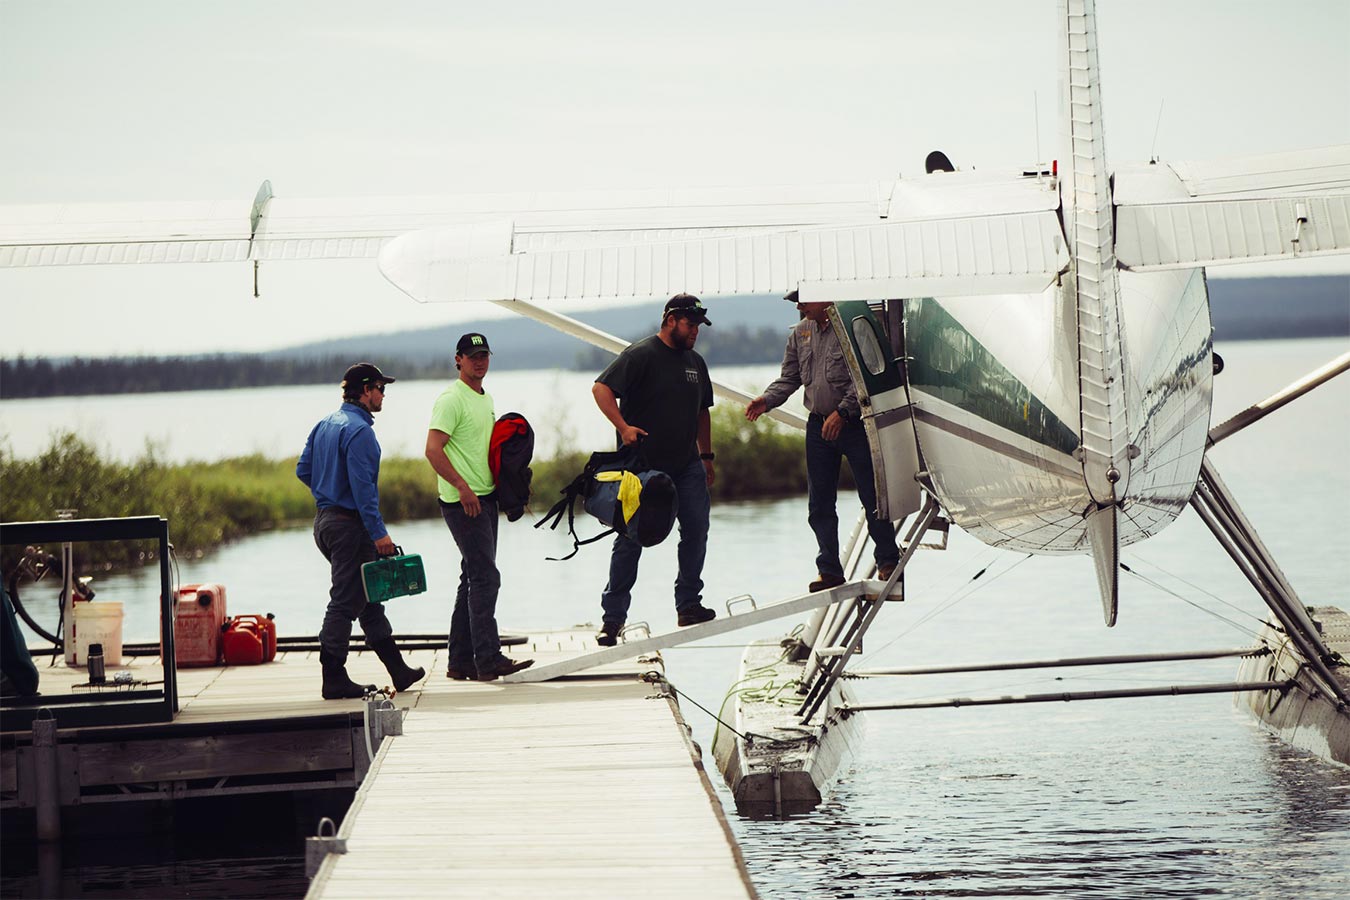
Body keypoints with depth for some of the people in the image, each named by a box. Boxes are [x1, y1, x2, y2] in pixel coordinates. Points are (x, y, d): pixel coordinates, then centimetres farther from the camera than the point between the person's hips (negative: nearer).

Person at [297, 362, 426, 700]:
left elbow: (303, 471, 18)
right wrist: (378, 532, -21)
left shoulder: (325, 425, 12)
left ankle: (398, 670, 20)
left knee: (369, 596, 14)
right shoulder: (359, 430, -17)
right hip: (350, 525, -10)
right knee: (345, 602, -6)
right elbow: (362, 486, -22)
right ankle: (334, 680, -4)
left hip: (325, 520, 10)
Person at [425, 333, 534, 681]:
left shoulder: (486, 398, 17)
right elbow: (433, 449, -20)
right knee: (485, 578, -14)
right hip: (463, 502, -10)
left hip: (484, 498, 10)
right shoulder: (451, 400, -12)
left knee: (475, 580, 11)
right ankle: (488, 660, -16)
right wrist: (463, 487, -25)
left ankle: (461, 661, 16)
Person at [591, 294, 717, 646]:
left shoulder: (695, 362, 15)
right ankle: (613, 617, 3)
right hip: (642, 465, -6)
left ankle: (688, 604, 11)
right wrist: (623, 426, -26)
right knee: (630, 539, -3)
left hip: (686, 465, 6)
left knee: (696, 529, -1)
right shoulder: (641, 355, -8)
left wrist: (706, 456, 22)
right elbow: (601, 388, -16)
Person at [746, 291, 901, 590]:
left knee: (872, 497, 0)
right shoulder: (800, 333, 9)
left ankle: (887, 560, 15)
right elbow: (790, 377, 12)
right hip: (818, 426, 6)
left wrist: (842, 411, -24)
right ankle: (829, 571, 12)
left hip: (854, 423, -6)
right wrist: (767, 400, -5)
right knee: (819, 504, 5)